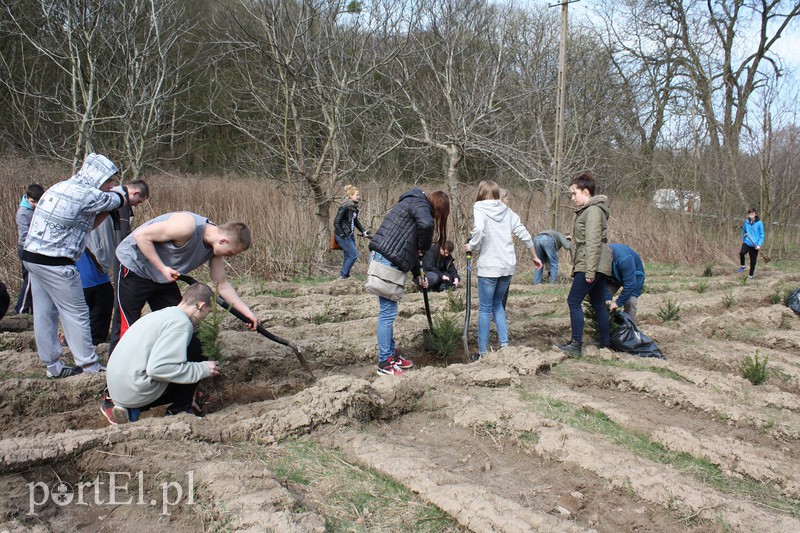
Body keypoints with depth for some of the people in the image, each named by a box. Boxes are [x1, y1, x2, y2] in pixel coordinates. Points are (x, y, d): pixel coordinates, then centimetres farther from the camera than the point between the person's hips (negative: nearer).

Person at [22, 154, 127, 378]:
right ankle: (90, 366, 6)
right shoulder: (88, 195, -14)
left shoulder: (59, 187, 13)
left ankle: (53, 365, 21)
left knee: (44, 313, 12)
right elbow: (120, 200, 2)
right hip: (55, 264, -9)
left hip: (31, 256, 9)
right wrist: (119, 194, 22)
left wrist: (106, 210, 12)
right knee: (76, 313, 0)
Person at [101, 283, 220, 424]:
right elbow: (157, 367, -24)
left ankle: (131, 410, 11)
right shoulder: (181, 323, -14)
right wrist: (202, 369, -14)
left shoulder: (163, 313, 15)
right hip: (136, 392, -9)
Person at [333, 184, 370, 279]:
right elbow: (336, 222, -17)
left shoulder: (354, 207, 7)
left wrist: (363, 231, 12)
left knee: (348, 256, 10)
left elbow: (356, 221, 21)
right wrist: (342, 235, -17)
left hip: (350, 235, 8)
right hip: (343, 236, -8)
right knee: (354, 255, -8)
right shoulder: (345, 207, -18)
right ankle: (343, 275, 3)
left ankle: (344, 275, 20)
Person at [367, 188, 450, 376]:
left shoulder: (413, 204, 25)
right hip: (387, 260, -10)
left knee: (388, 311, 17)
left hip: (380, 257, 10)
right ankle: (385, 364, 3)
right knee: (388, 312, -4)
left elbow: (409, 245, 27)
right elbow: (426, 224, -29)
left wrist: (418, 276, 25)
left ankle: (391, 354, 28)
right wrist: (424, 247, -9)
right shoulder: (420, 204, -4)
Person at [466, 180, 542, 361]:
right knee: (497, 304, 20)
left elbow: (479, 230, -25)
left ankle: (482, 352, 7)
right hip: (508, 266, 5)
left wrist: (471, 246, -8)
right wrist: (535, 257, 21)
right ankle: (504, 344, 13)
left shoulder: (480, 209, -5)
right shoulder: (507, 211, 11)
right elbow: (525, 235, 10)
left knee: (485, 308, 3)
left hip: (489, 267, -5)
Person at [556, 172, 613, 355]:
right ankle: (605, 343, 21)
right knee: (599, 304, 14)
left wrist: (590, 271, -23)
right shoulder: (587, 210, 18)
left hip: (590, 264, -10)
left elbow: (593, 243, -20)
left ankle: (576, 344, -5)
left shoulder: (593, 210, -13)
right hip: (597, 266, 10)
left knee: (574, 301, -8)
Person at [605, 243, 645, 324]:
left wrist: (618, 303, -33)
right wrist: (607, 298, -28)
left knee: (630, 302, -20)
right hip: (614, 277, 5)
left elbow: (630, 284, -39)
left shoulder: (624, 259, -43)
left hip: (633, 277, -5)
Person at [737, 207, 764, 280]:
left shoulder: (759, 223, -7)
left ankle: (750, 275, 23)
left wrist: (759, 245, -12)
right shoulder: (746, 222, 2)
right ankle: (742, 266, -3)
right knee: (742, 253, -27)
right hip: (747, 242, 2)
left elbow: (762, 235, -4)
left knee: (753, 260, 6)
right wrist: (743, 240, 17)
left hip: (755, 245, -2)